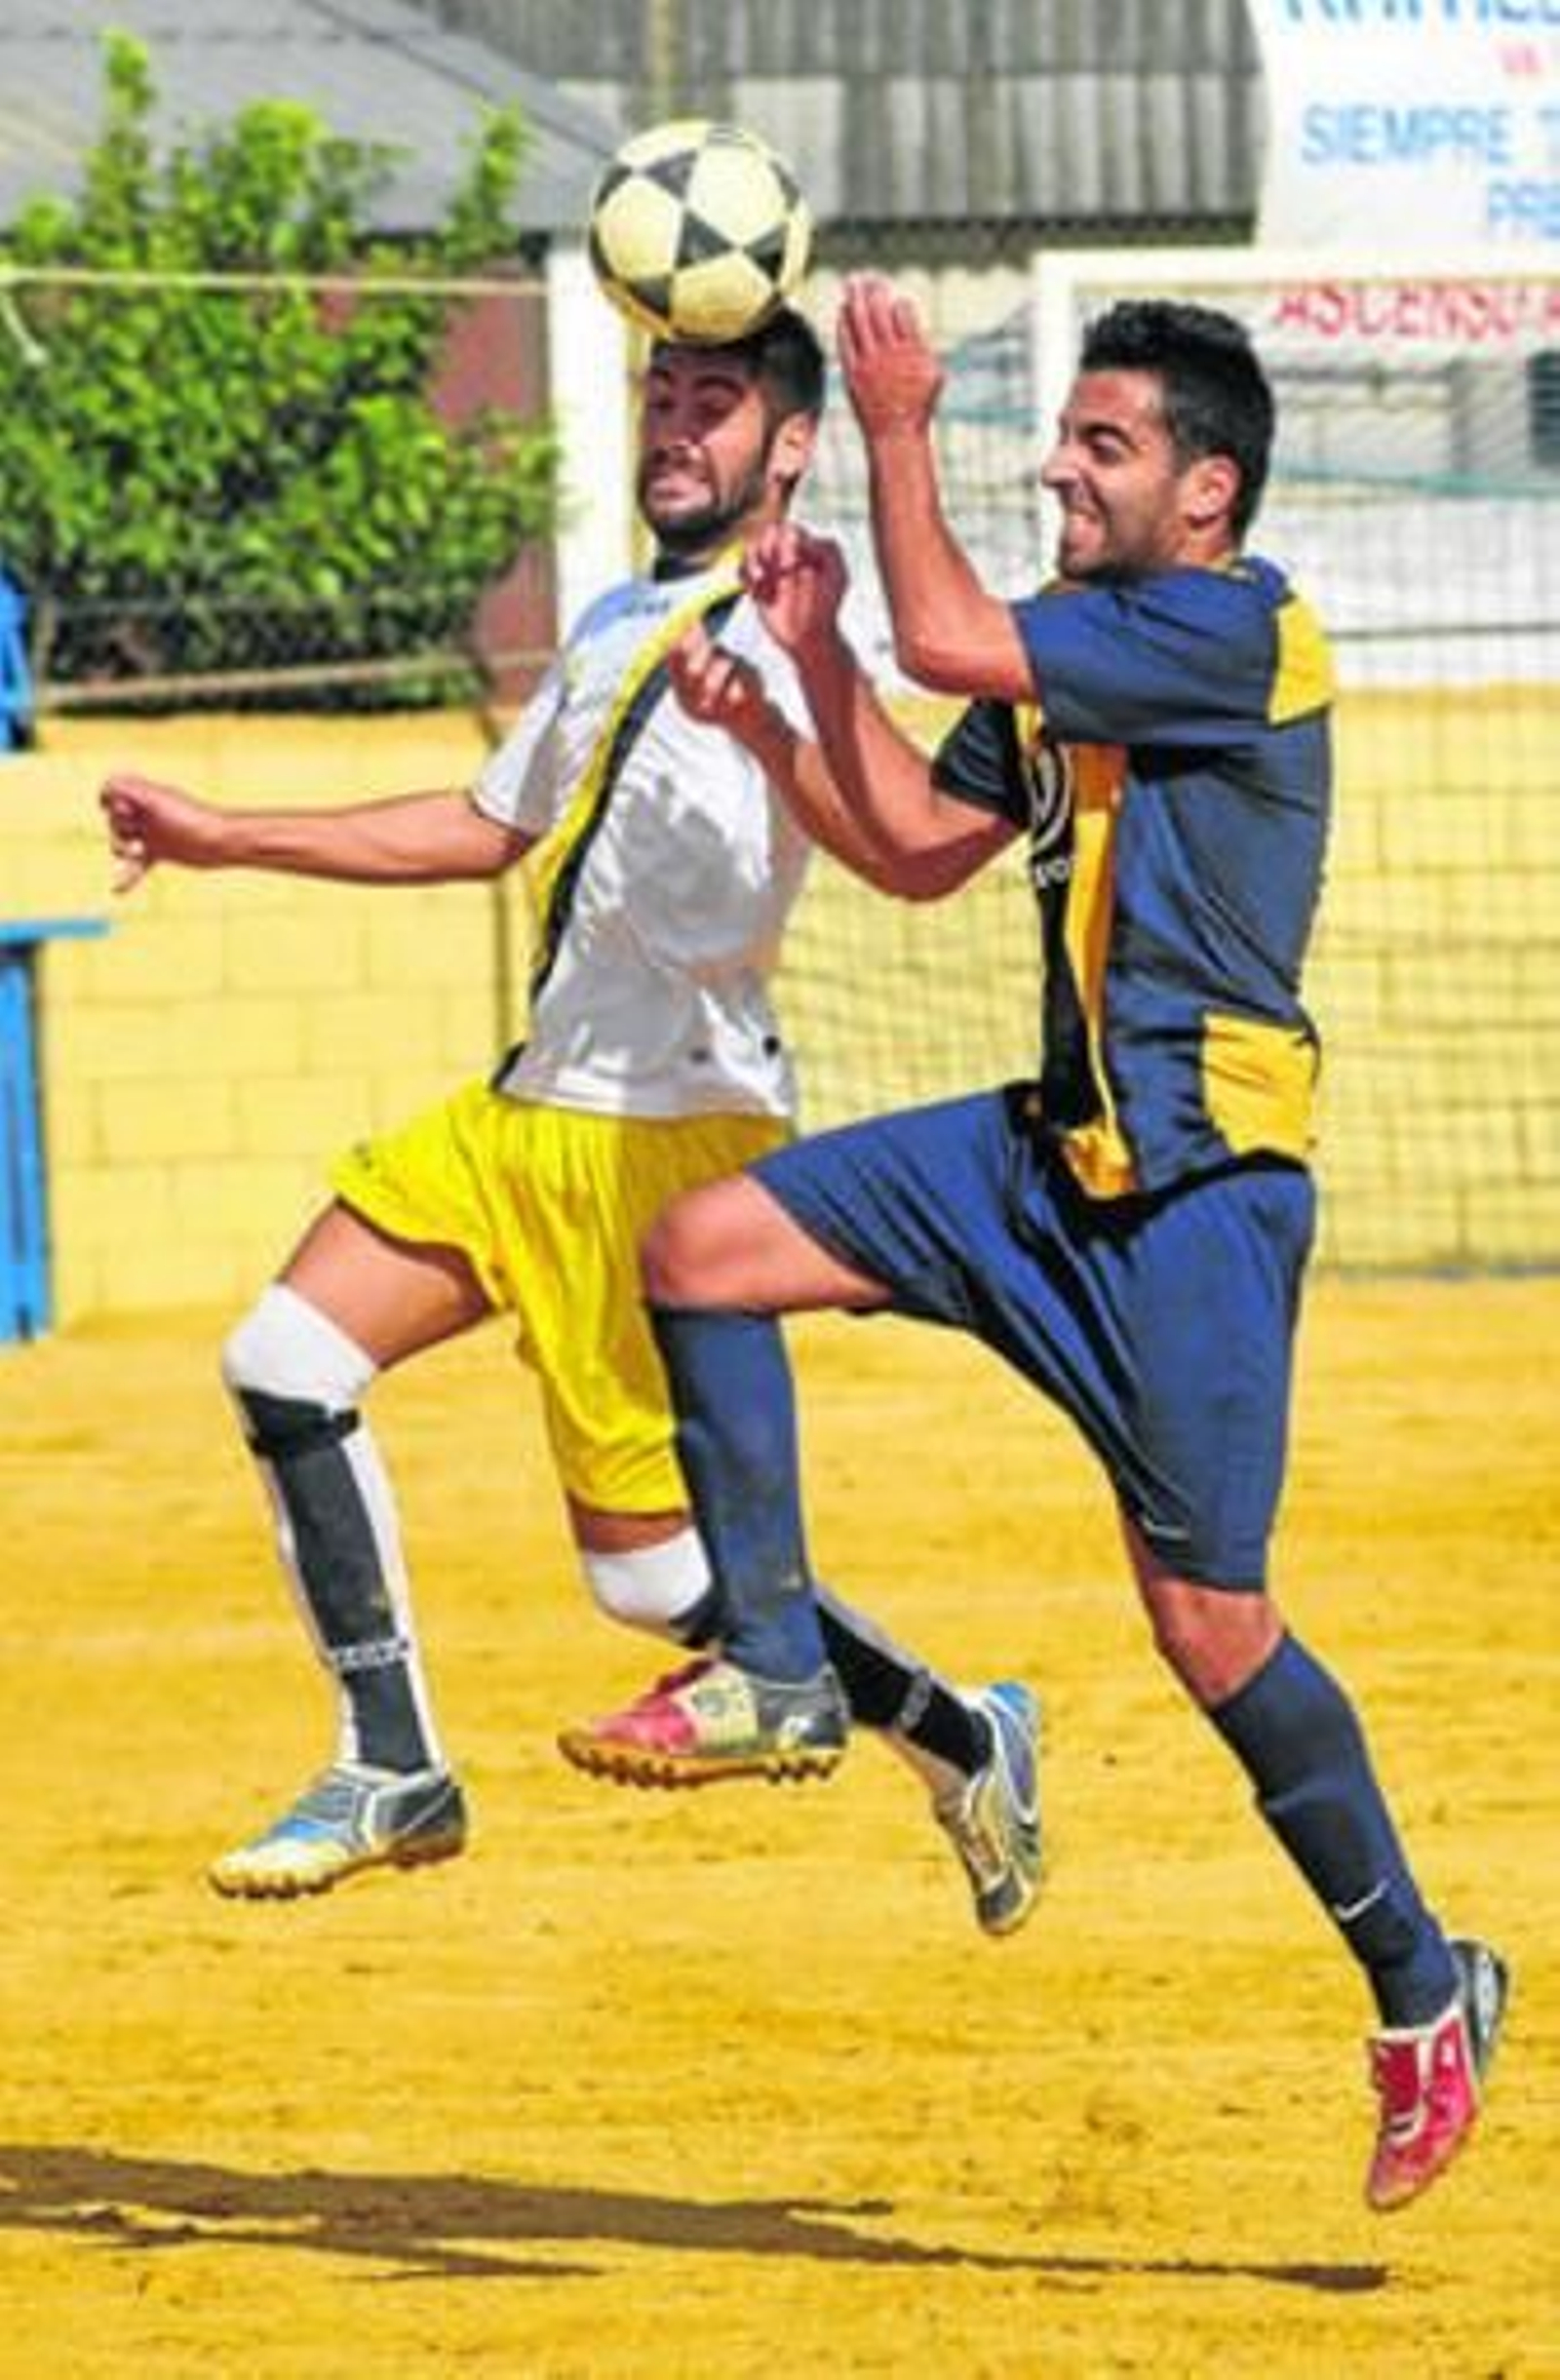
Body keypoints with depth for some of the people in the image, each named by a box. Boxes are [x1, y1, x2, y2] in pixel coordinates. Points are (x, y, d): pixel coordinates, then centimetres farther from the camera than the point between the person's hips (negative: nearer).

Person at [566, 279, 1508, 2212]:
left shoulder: (1237, 629, -14)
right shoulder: (1083, 657, 15)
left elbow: (948, 637, -20)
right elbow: (924, 848, 20)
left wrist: (898, 431, -8)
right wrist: (793, 688, 9)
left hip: (1200, 1184, -9)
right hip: (1052, 1157, 9)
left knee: (1207, 1621, -7)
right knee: (701, 1253, 1)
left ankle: (1424, 1992, 8)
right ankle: (773, 1670, 10)